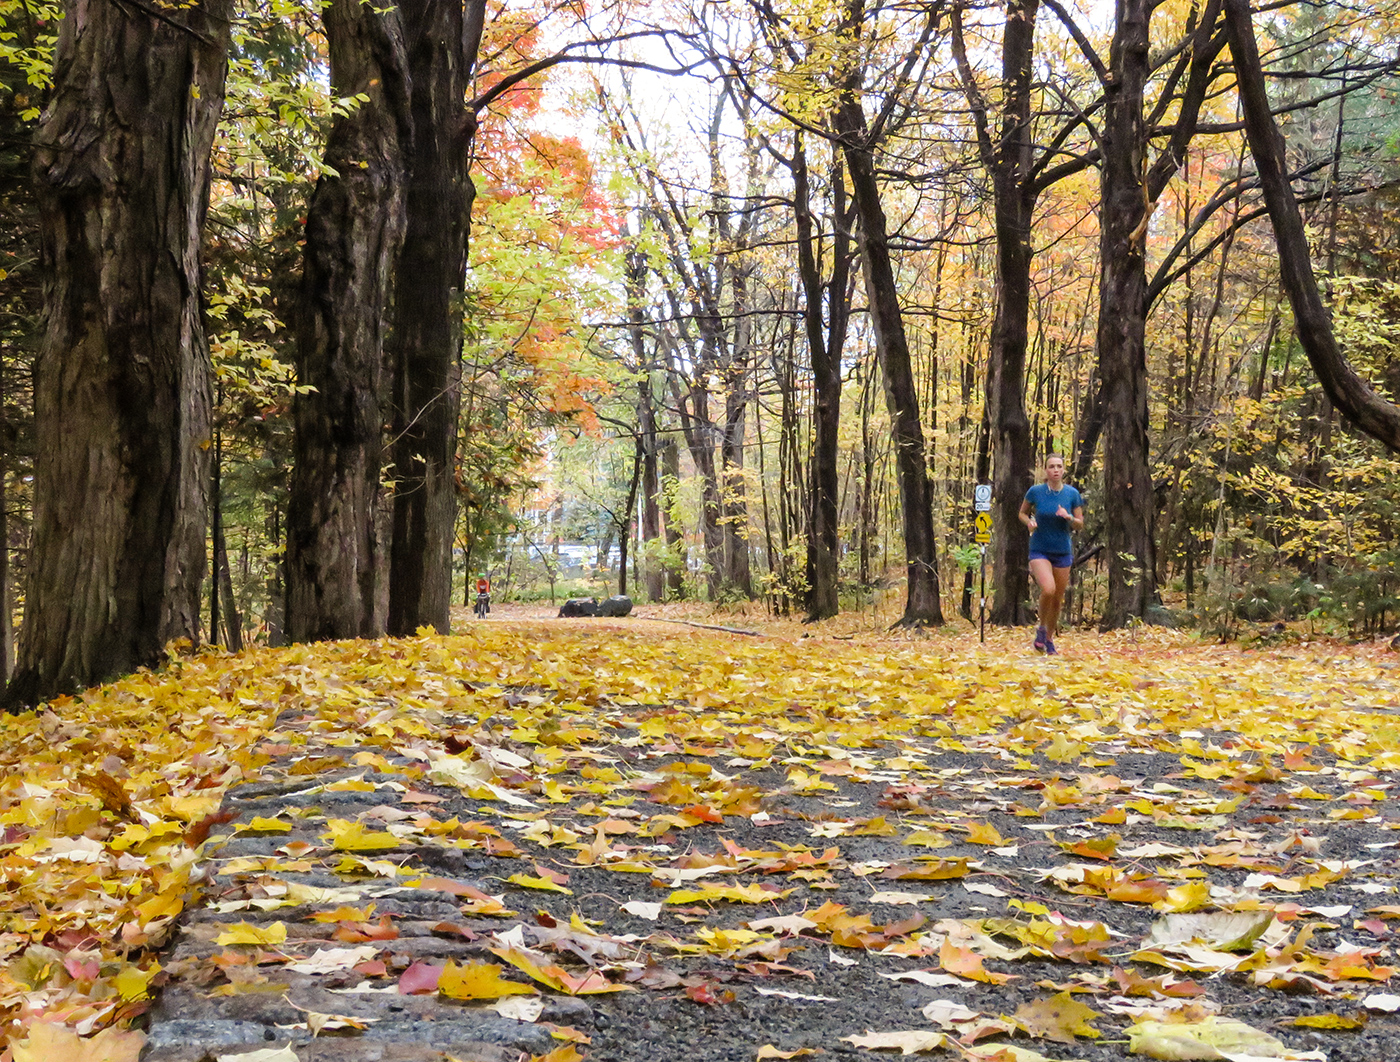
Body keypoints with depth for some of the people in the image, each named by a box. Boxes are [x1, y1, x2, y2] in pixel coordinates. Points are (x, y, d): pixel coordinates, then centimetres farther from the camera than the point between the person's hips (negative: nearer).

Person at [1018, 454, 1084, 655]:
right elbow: (1022, 513, 8)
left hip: (1063, 552, 3)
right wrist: (1029, 521, -13)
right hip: (1040, 551, -3)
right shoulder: (1035, 491, -6)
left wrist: (1068, 518, -18)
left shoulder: (1072, 494, -2)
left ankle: (1049, 639, 29)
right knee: (1048, 590, -26)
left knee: (1058, 599, 8)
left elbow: (1080, 524, 3)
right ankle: (1041, 628, 0)